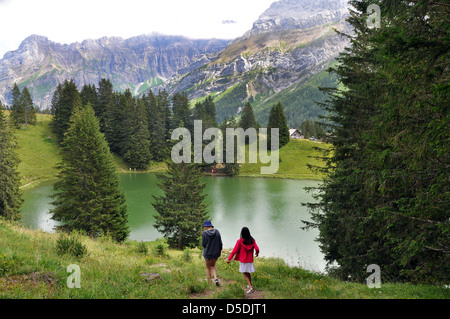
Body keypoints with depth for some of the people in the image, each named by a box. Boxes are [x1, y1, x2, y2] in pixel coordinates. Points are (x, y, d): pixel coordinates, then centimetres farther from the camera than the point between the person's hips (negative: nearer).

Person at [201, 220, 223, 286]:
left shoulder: (204, 233, -14)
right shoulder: (217, 232, -5)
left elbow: (203, 244, -10)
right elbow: (220, 243, -2)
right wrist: (220, 251, 10)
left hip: (207, 253, -3)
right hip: (216, 253, 3)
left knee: (208, 268, 16)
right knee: (213, 265, 26)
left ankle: (210, 283, 18)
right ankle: (216, 278, 6)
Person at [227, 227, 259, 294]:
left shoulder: (240, 241, -15)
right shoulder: (252, 240, -5)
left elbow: (234, 250, -16)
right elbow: (257, 249, -9)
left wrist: (229, 259, -12)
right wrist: (257, 253, 16)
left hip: (243, 260, -4)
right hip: (250, 260, 4)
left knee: (245, 274, 5)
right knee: (248, 273, 21)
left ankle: (251, 287, -7)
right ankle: (250, 285, 32)